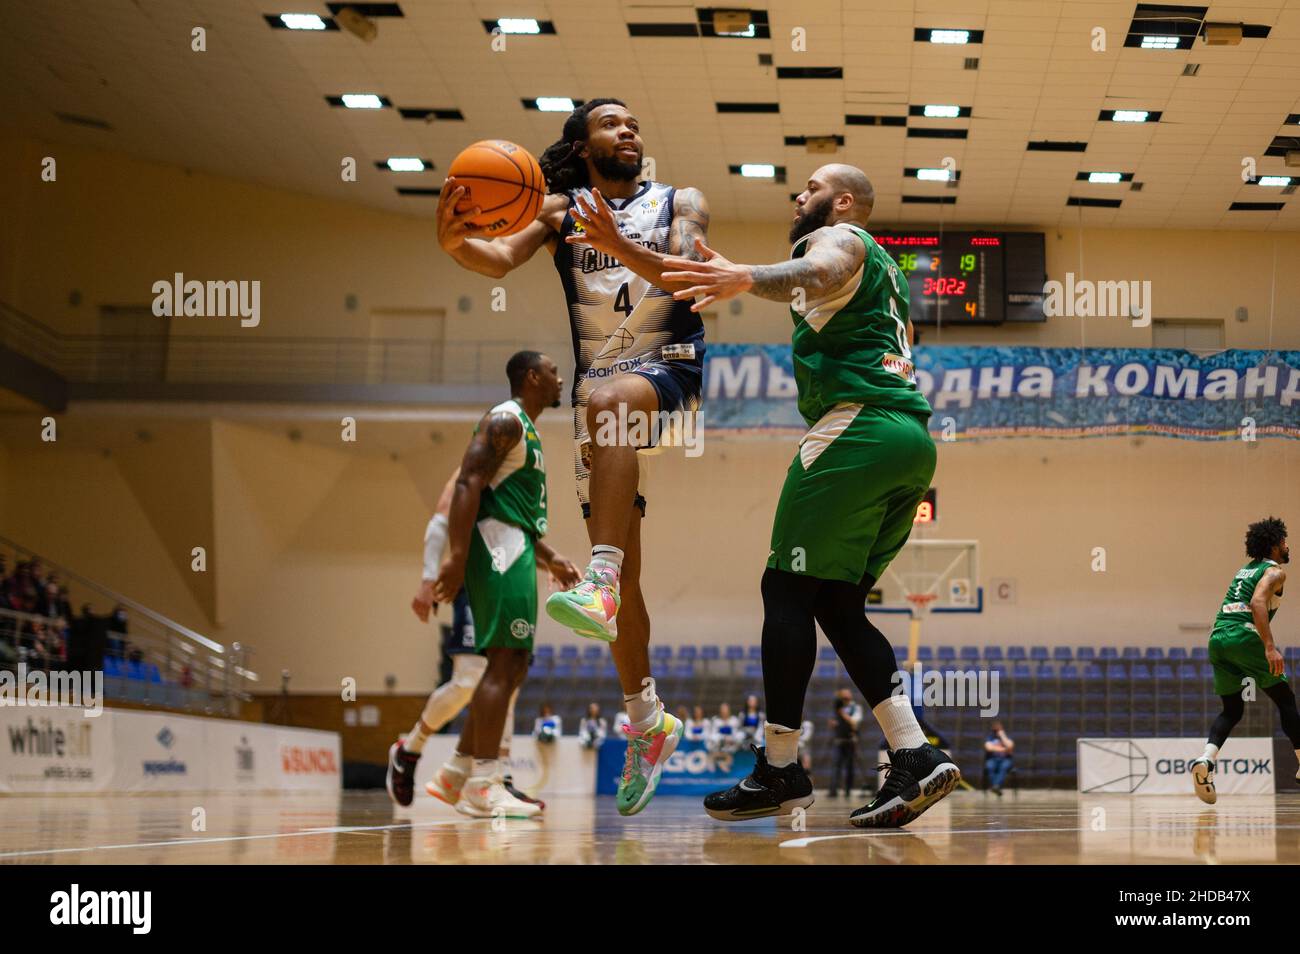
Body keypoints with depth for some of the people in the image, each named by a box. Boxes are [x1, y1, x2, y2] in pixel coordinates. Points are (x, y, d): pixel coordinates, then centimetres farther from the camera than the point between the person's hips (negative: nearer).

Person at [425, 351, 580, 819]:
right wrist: (456, 557, -27)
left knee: (513, 666, 10)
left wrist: (550, 559, 24)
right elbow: (468, 485, -19)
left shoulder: (526, 430, 24)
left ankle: (455, 775, 13)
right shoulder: (505, 420, -8)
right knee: (504, 663, -13)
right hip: (500, 550, -11)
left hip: (515, 552, 11)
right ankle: (483, 788, -13)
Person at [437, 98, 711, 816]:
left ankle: (600, 583, -50)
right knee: (622, 566, 3)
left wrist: (620, 247, -29)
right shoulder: (559, 210, 10)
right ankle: (646, 722, 15)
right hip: (598, 385, 3)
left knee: (609, 399, -40)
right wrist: (455, 243, -32)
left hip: (668, 365, -3)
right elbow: (502, 258, -9)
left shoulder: (680, 203, 7)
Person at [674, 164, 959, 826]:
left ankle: (778, 770, -6)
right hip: (912, 438, 9)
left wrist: (746, 278, -42)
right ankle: (915, 757, -1)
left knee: (788, 590, -5)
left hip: (857, 425, -9)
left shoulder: (838, 238, 1)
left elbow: (820, 273, -23)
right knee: (835, 602, 10)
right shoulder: (882, 267, 31)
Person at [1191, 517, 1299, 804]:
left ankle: (1205, 761, -13)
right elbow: (1257, 601, -17)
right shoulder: (1275, 571, 1)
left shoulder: (1244, 570, 27)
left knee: (1232, 711, 13)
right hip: (1243, 635, -7)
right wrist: (1270, 647, -24)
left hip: (1217, 637, 7)